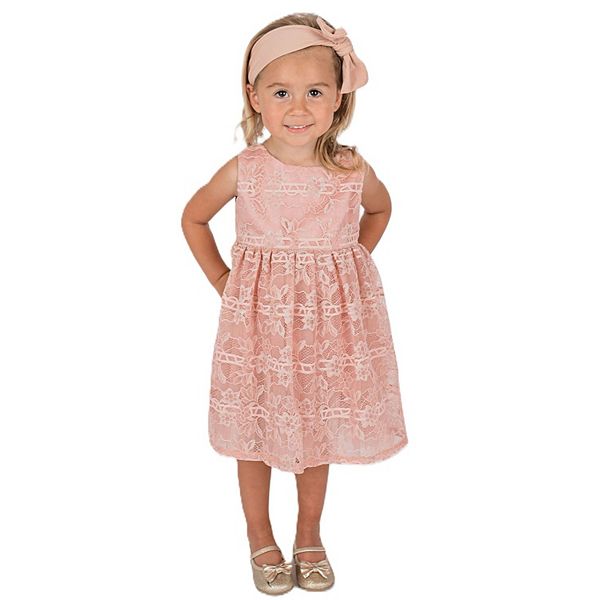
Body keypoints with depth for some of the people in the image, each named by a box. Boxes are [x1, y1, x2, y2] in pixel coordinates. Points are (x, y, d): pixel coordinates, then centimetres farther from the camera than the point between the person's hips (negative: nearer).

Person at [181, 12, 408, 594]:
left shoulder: (352, 170, -8)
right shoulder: (244, 169, -10)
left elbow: (380, 209, 15)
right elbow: (193, 218, 6)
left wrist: (350, 263, 6)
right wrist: (222, 279, 2)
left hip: (331, 314, 1)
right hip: (258, 315, 0)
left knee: (319, 429, 14)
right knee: (255, 428, 11)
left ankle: (309, 534, 38)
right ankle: (260, 536, 36)